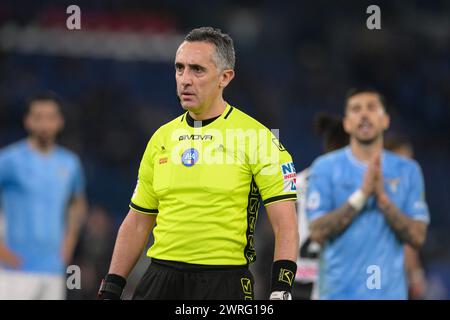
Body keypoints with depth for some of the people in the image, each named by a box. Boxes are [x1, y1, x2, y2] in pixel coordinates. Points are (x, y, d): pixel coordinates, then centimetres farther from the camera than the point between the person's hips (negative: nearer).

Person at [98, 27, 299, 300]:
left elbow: (285, 224, -8)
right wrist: (110, 289, 12)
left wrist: (281, 288, -19)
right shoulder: (162, 138, 12)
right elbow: (138, 222, 18)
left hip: (225, 280, -4)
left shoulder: (256, 136, -4)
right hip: (161, 276, 4)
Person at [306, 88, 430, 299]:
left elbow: (418, 237, 1)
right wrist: (362, 194, -13)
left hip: (390, 290, 2)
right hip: (339, 291, -2)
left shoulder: (408, 171, 8)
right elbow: (317, 232, -6)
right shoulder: (325, 167, 3)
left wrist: (382, 198, -11)